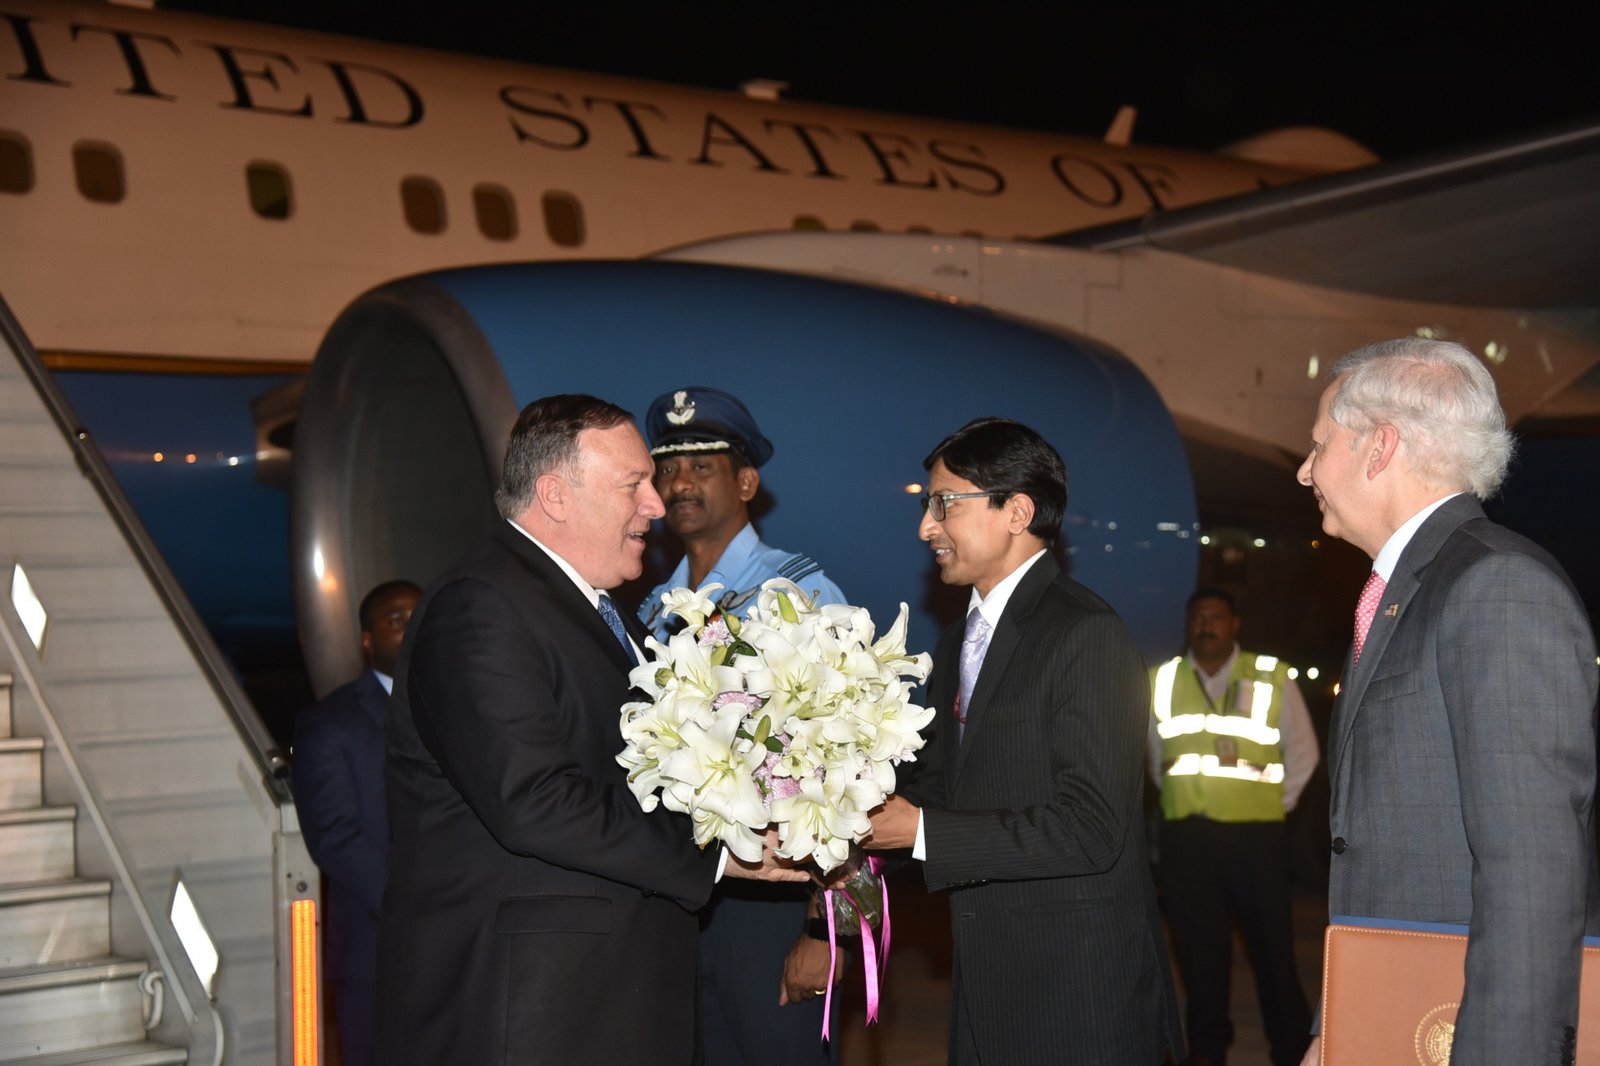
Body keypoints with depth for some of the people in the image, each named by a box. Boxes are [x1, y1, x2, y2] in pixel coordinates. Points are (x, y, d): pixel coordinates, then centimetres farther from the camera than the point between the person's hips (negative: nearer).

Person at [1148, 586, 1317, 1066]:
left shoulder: (1271, 677, -1)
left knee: (1271, 944, 2)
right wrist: (1177, 795, 12)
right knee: (1197, 944, 7)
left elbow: (1303, 751, 6)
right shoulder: (1162, 681, 8)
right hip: (1185, 836, 3)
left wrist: (1275, 803, 3)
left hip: (1255, 834, -3)